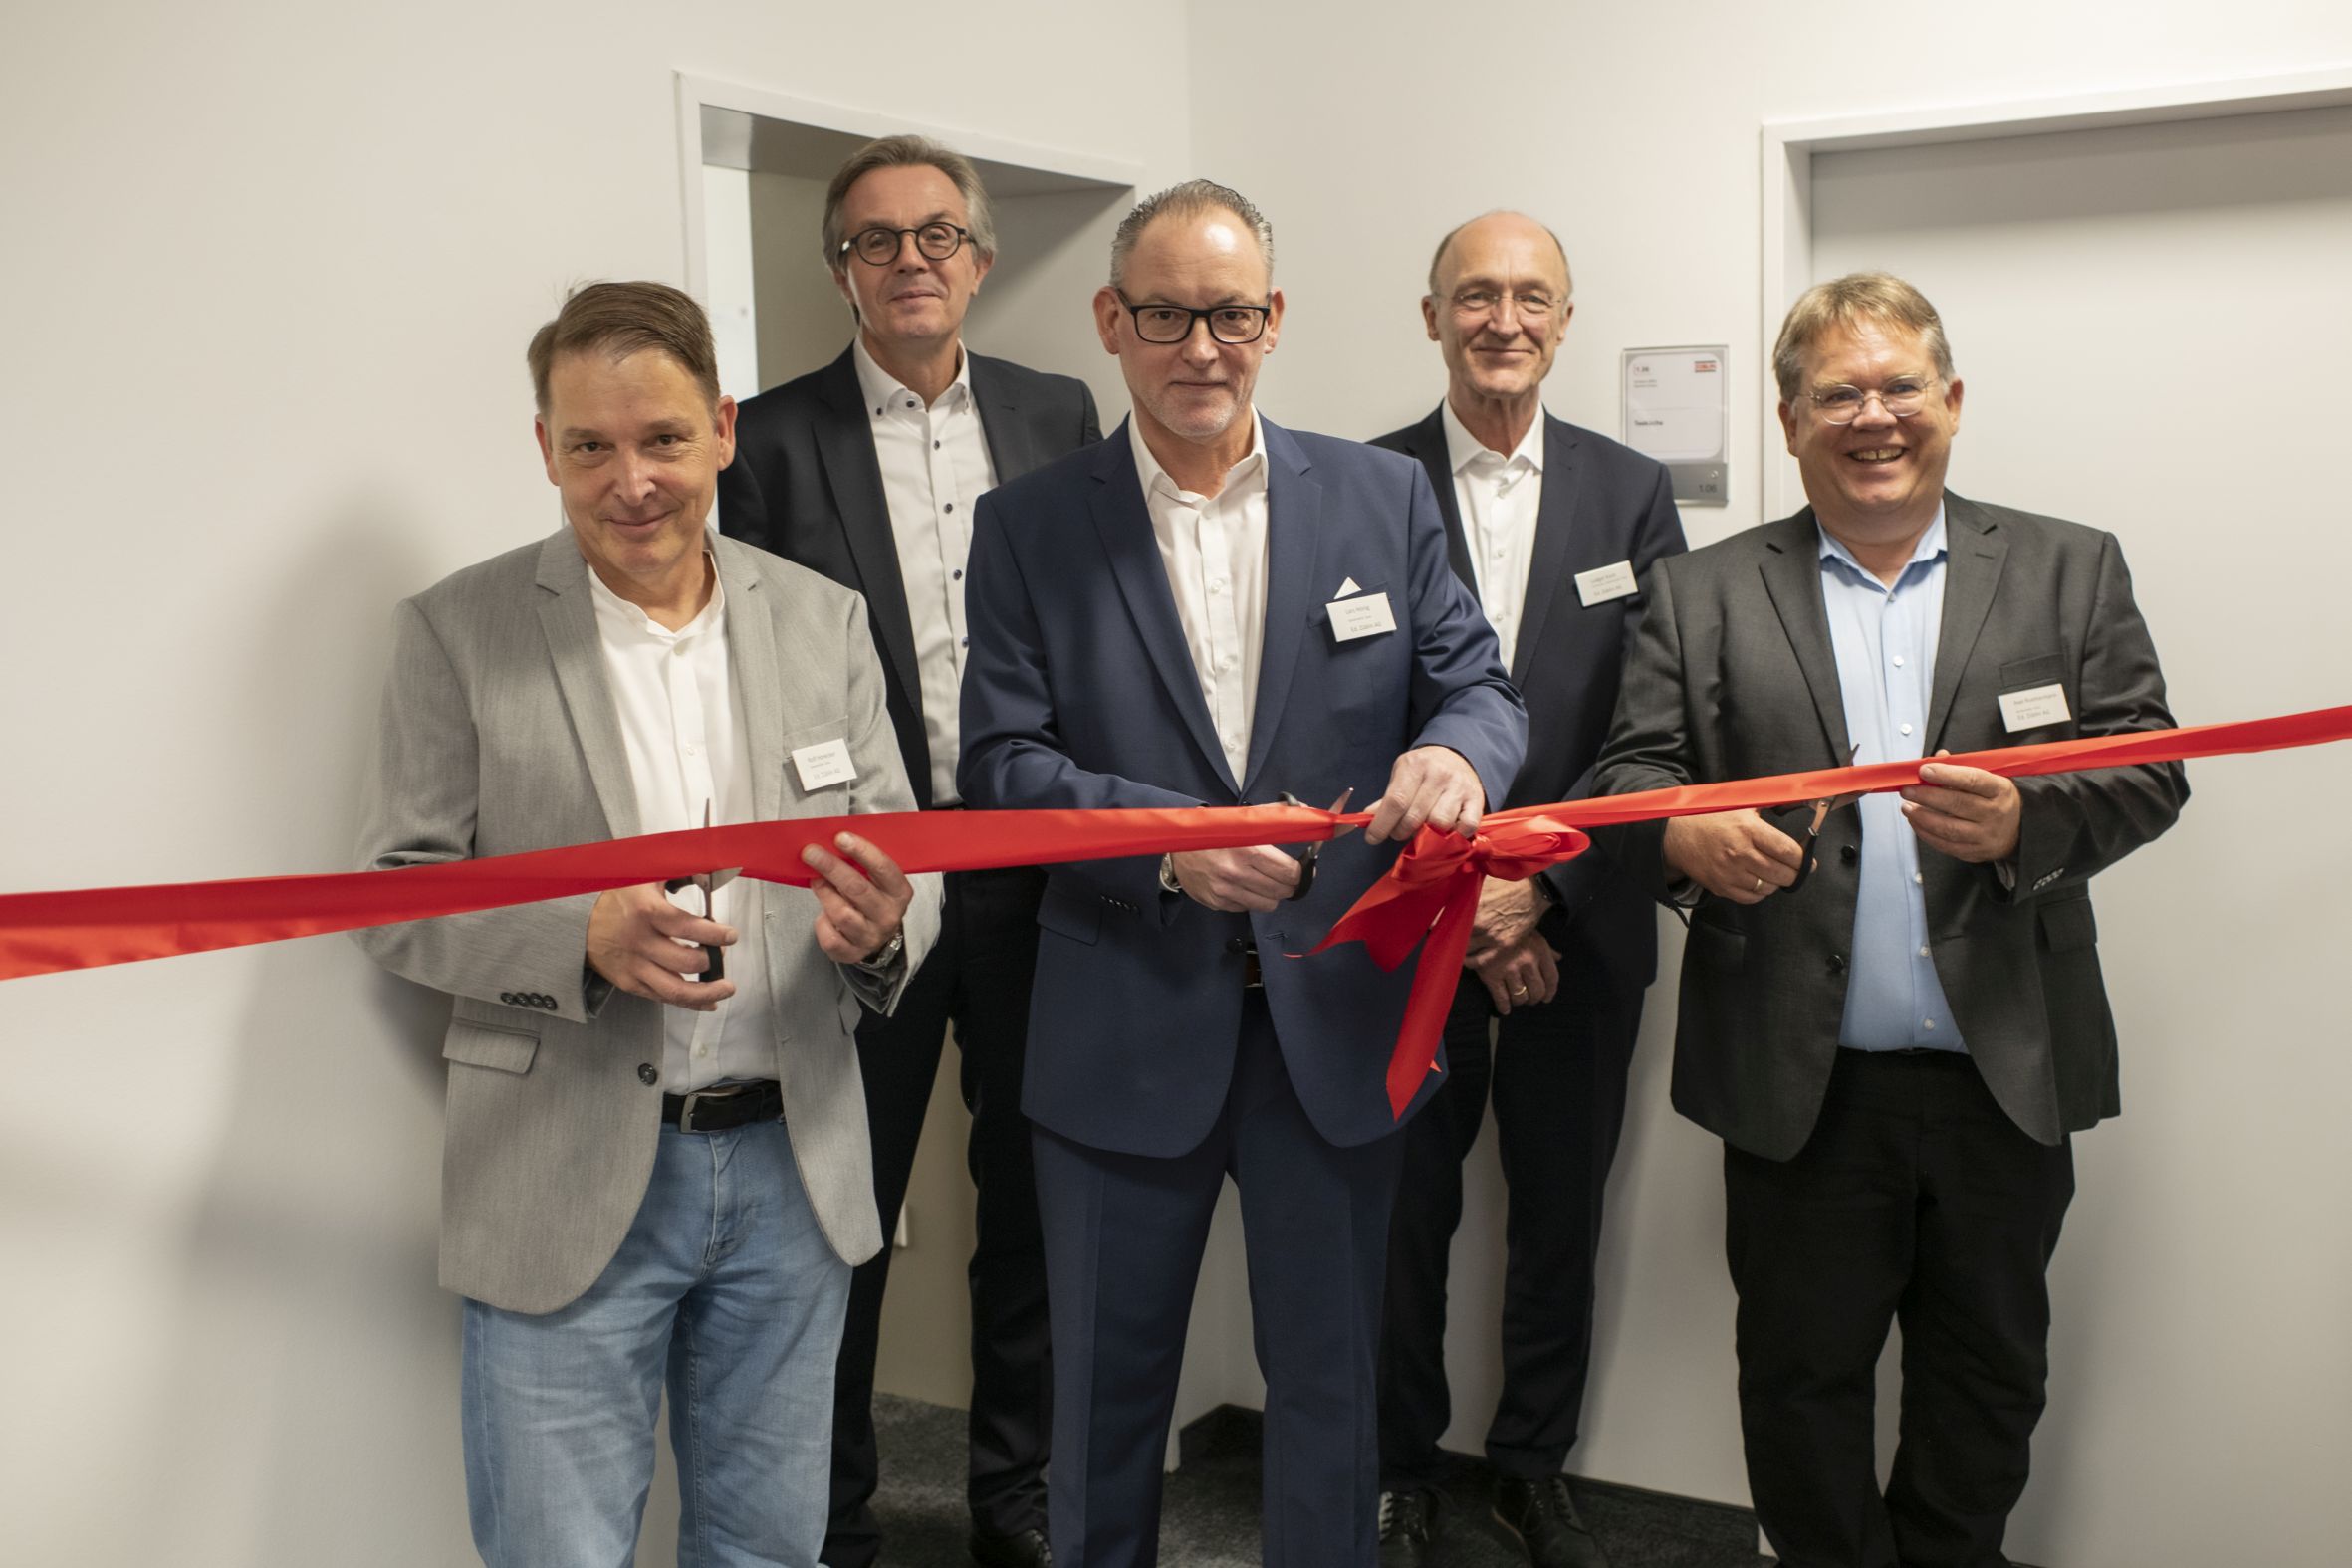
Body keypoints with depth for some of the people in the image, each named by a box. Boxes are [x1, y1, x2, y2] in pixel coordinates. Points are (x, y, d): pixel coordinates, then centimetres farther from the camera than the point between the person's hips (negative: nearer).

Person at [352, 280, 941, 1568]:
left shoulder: (824, 620, 5)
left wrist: (880, 922, -18)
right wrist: (583, 939, -22)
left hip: (790, 1167, 3)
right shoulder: (457, 632, -3)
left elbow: (901, 859, 7)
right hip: (568, 1185, -3)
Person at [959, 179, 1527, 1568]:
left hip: (1335, 1022, 1)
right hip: (1125, 1030, -1)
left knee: (1332, 1383, 15)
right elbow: (1001, 769, -7)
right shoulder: (1029, 527, -1)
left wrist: (1456, 751, -23)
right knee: (1108, 1392, 15)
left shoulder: (1385, 496, 4)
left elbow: (1480, 685, 1)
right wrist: (1163, 841, -24)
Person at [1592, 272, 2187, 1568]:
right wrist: (1681, 832, -22)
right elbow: (1629, 770, 1)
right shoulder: (1702, 594, 5)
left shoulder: (2069, 571, 6)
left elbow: (2146, 769, -1)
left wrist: (2027, 821, -22)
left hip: (2007, 1077, 1)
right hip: (1800, 1082, -1)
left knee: (1989, 1381, 16)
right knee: (1800, 1381, 11)